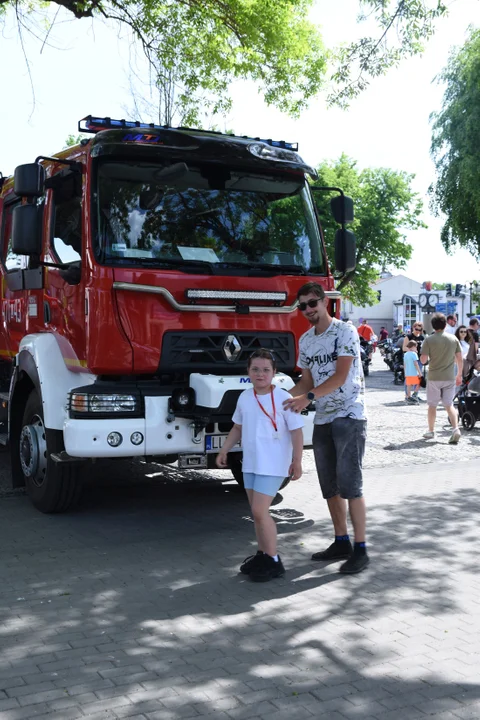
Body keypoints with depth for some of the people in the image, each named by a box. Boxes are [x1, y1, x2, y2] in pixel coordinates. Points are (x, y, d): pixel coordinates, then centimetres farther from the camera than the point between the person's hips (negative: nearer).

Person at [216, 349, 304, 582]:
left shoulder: (283, 398, -13)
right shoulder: (245, 397, 5)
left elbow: (296, 431, -12)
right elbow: (238, 427, 17)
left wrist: (296, 462, -15)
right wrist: (224, 450, 17)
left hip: (273, 465, -6)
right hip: (250, 463, 6)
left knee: (259, 511, -10)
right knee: (257, 512, 12)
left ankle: (273, 561, 2)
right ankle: (262, 554, 25)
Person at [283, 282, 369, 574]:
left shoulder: (345, 332, -10)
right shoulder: (306, 340, 11)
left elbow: (340, 377, -20)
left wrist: (308, 397, -31)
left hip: (349, 416, -7)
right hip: (322, 420, 7)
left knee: (350, 483, -9)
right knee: (330, 485, 10)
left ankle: (361, 549, -3)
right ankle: (341, 542, 21)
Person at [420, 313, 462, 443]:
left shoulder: (428, 340, -9)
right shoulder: (453, 338, 1)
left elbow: (423, 360, -10)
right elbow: (459, 358, 4)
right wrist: (459, 375, 14)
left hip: (434, 377, -2)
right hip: (449, 377, 2)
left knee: (432, 405, 12)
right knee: (449, 405, 8)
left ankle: (431, 431, 21)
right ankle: (455, 429, -11)